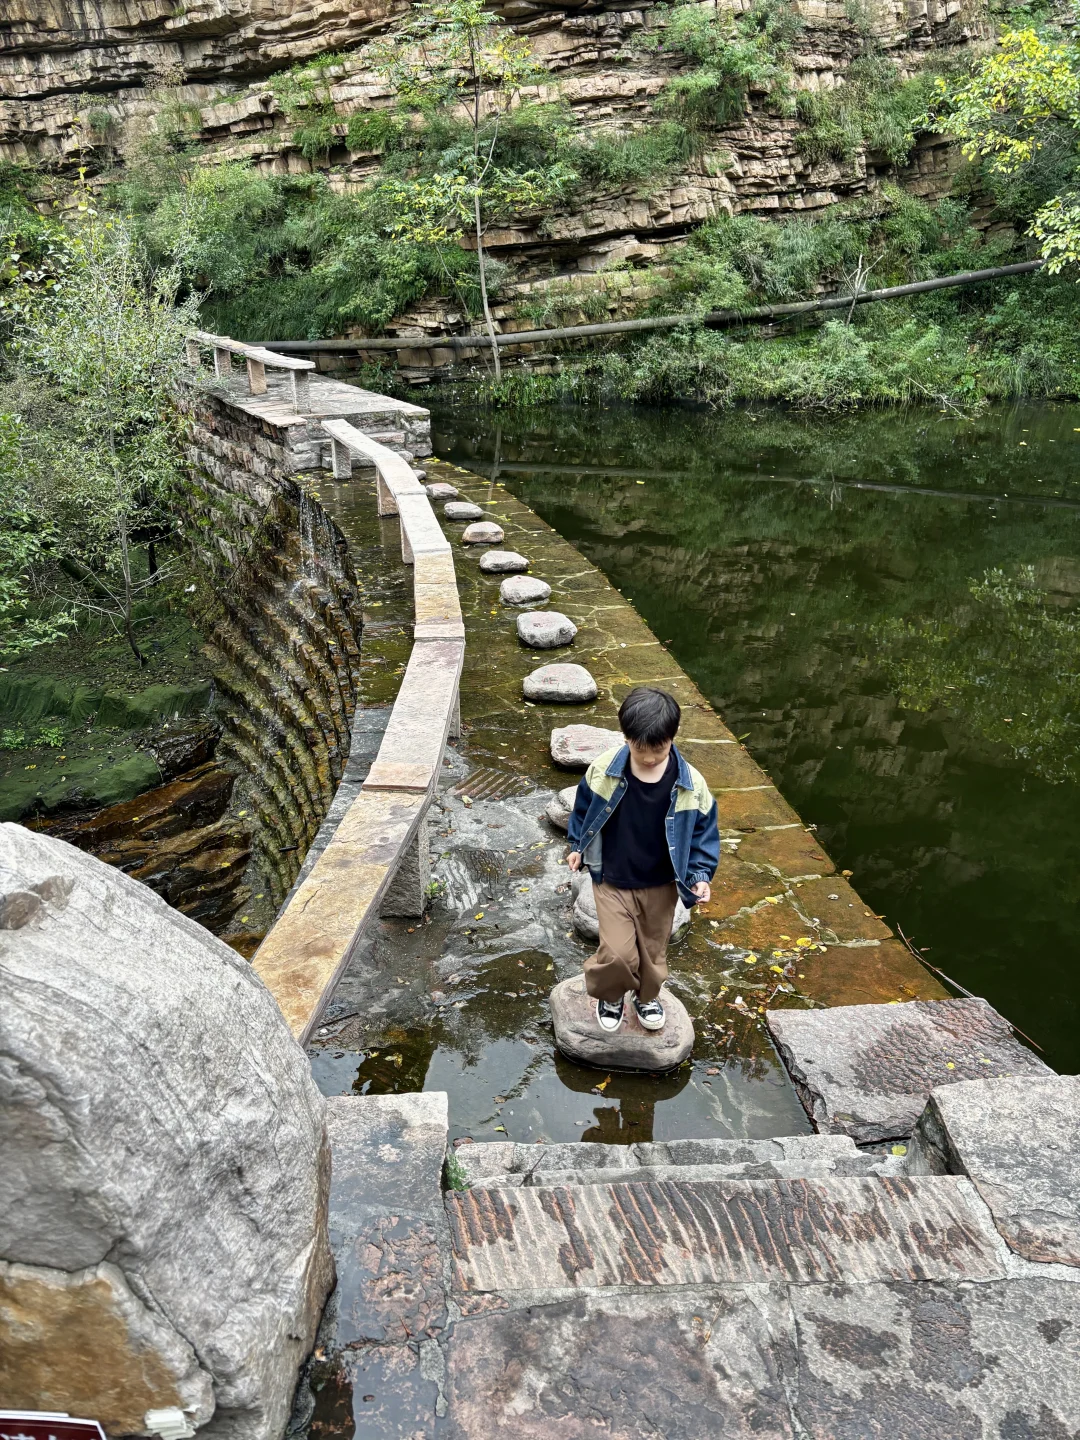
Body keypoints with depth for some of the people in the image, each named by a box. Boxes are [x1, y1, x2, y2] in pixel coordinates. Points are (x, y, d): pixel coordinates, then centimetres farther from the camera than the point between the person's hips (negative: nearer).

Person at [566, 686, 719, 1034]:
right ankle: (610, 996, 26)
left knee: (653, 950, 19)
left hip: (660, 886, 2)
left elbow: (703, 831, -4)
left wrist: (700, 874, -11)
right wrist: (577, 846, 8)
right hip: (612, 882, -1)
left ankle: (647, 997, 50)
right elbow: (584, 806, 0)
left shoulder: (690, 784, -19)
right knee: (617, 953, -8)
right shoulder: (604, 770, -19)